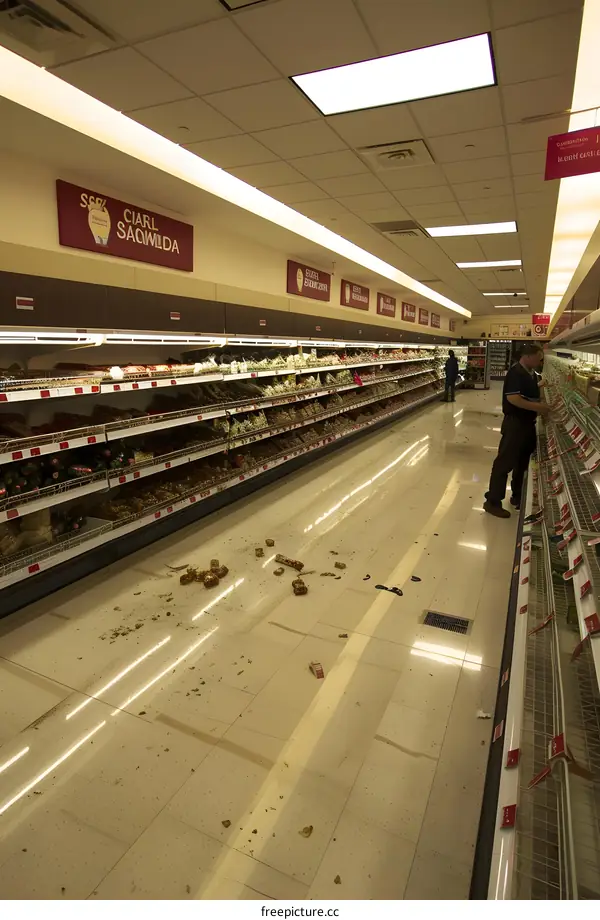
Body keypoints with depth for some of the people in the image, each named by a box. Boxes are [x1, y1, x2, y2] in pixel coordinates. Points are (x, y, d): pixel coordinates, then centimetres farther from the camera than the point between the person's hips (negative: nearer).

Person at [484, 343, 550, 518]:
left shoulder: (531, 373, 11)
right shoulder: (515, 373, -17)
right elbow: (513, 398, -26)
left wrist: (542, 407, 8)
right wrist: (538, 407, -24)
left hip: (528, 423, 10)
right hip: (515, 423, -9)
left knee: (523, 461, 17)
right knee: (505, 462, -5)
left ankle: (518, 497, 31)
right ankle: (492, 501, 2)